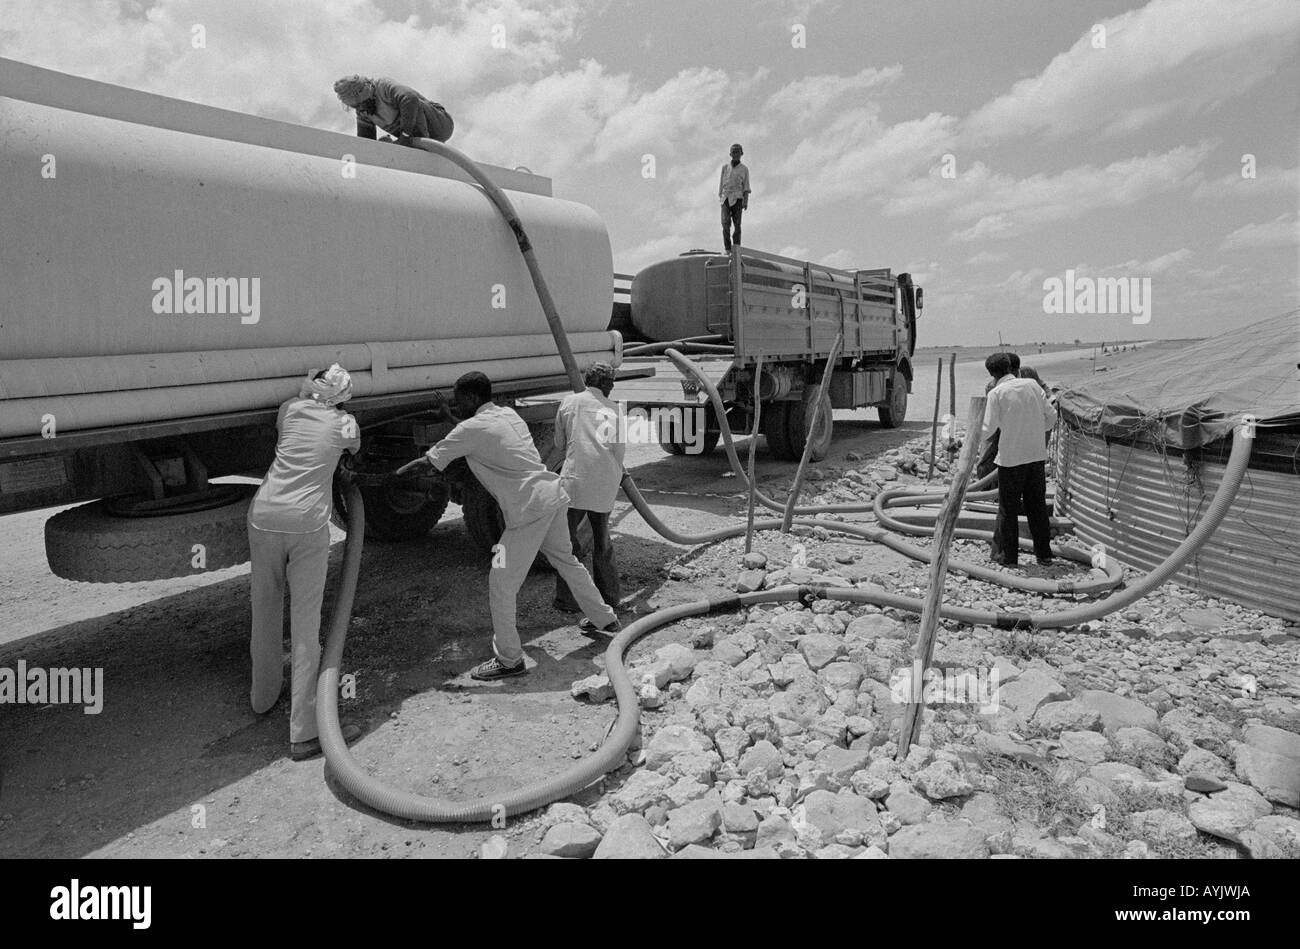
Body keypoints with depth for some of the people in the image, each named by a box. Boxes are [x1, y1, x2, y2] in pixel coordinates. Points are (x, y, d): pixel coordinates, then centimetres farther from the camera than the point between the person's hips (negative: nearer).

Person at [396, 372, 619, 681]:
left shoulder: (472, 429, -7)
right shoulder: (509, 414, 14)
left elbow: (432, 460, 4)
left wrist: (401, 470, 21)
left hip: (530, 508, -9)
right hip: (553, 495, 9)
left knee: (501, 581, -1)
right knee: (566, 561, 26)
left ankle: (509, 659, 7)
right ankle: (605, 619, 41)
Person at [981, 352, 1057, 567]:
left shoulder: (996, 393, -10)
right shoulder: (1031, 384, 3)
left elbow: (988, 430, -10)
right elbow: (1051, 416, 7)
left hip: (1010, 458, -4)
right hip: (1037, 455, 4)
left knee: (1008, 509, 7)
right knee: (1037, 506, 14)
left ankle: (1009, 557, 12)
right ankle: (1044, 554, 20)